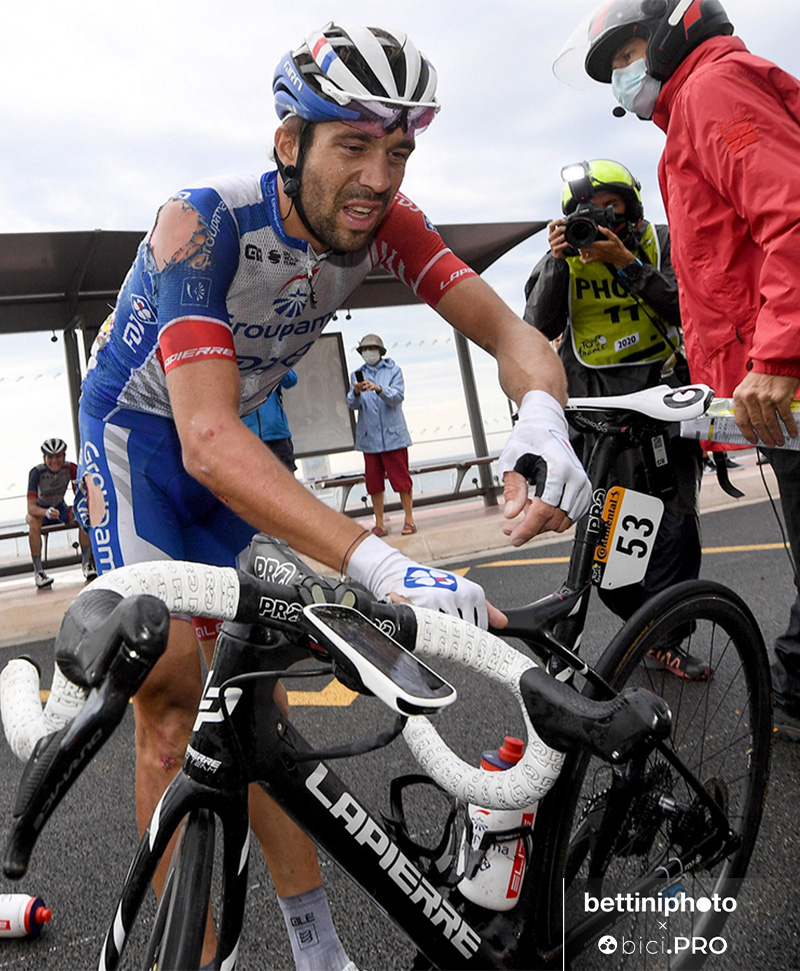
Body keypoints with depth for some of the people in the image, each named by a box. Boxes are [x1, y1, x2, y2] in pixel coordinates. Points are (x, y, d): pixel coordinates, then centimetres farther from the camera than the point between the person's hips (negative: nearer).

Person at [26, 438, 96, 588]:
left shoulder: (70, 468, -19)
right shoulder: (37, 472, -25)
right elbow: (31, 507, -31)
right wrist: (47, 512, -53)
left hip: (60, 509, 2)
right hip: (40, 511, -2)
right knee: (33, 522, -36)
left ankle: (86, 562, -19)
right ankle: (38, 571, -30)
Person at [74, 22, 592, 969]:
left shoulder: (381, 219, -15)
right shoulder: (205, 222, -32)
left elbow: (509, 332, -19)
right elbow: (209, 442, -44)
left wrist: (541, 419, -44)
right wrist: (383, 566, -55)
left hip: (242, 436, 5)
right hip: (140, 435, -4)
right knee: (175, 691, -15)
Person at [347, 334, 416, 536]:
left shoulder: (393, 371, 5)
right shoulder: (357, 375, 11)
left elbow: (398, 397, -10)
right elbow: (353, 404, 1)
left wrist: (379, 389, -27)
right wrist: (356, 392, -21)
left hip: (393, 435, -2)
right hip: (369, 436, 2)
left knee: (401, 478, -1)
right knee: (373, 480, 4)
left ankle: (409, 519, 8)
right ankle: (379, 523, 11)